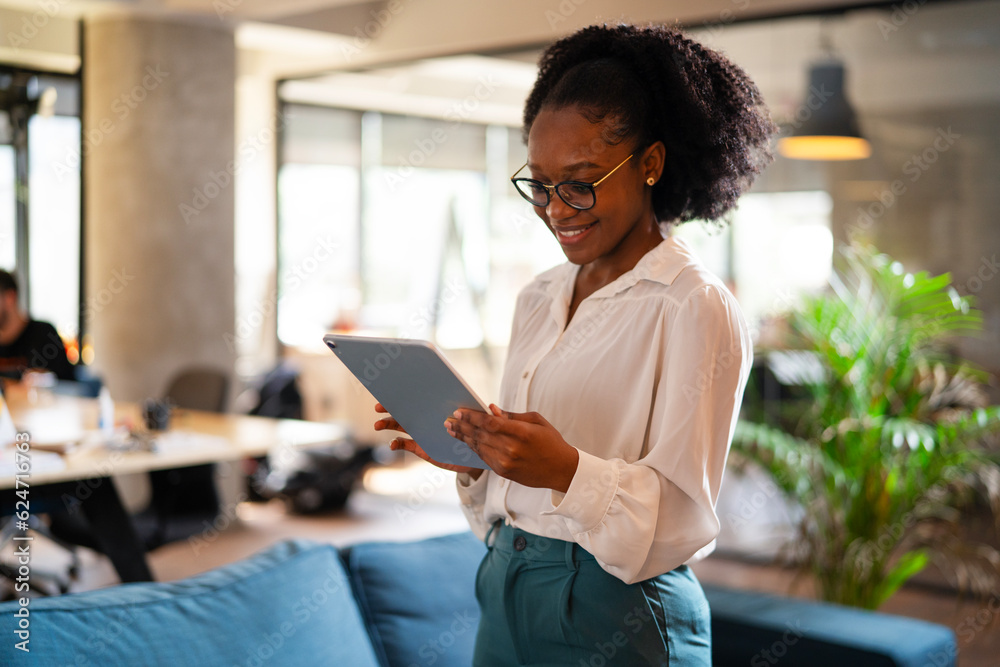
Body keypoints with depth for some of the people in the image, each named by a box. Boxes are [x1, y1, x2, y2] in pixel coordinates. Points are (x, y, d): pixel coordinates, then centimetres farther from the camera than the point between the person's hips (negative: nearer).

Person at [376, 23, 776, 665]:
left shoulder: (697, 309, -13)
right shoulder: (539, 298, 9)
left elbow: (681, 521, -17)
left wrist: (568, 470, -31)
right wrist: (470, 456, -5)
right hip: (507, 599, 7)